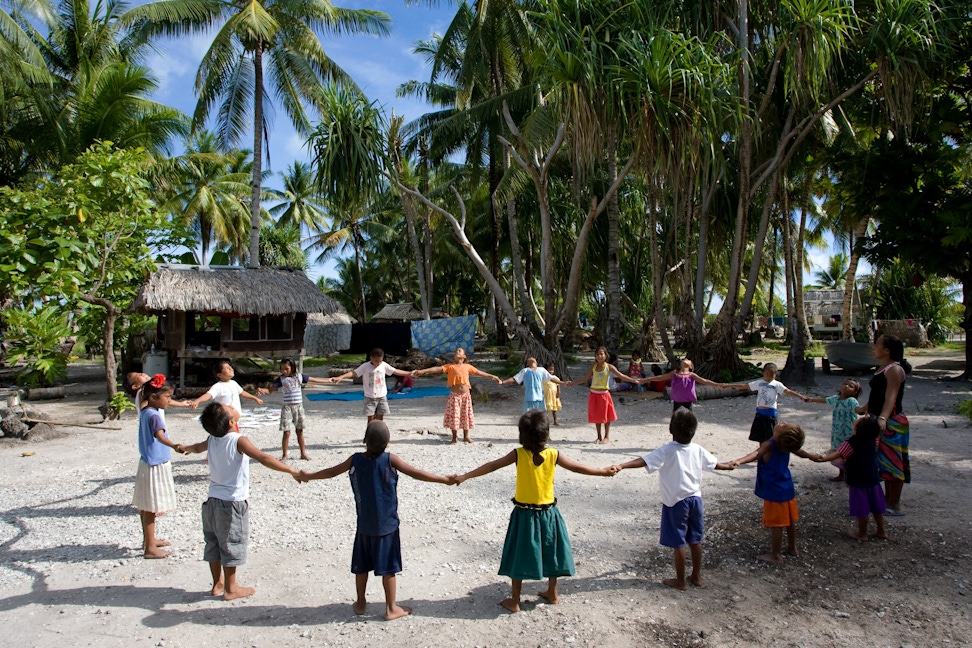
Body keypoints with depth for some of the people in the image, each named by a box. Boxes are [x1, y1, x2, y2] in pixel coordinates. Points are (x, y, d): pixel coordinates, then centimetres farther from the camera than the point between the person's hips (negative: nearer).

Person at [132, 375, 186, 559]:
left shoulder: (144, 412, 5)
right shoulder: (153, 415, -23)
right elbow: (160, 436, -41)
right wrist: (173, 446, -58)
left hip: (148, 462, 10)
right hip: (155, 465, -10)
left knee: (146, 506, 19)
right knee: (151, 507, -2)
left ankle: (149, 539, 33)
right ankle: (150, 548, 5)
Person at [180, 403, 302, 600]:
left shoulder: (212, 440, 0)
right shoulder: (238, 441, -22)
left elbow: (198, 447, 25)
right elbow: (263, 458, -35)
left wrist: (188, 448, 49)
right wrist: (291, 470, -38)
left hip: (213, 501, 7)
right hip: (233, 503, -7)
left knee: (214, 544, 17)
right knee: (232, 545, 5)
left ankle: (218, 584, 31)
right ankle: (230, 589, 16)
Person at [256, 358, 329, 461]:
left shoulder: (299, 376, 2)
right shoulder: (281, 379, -5)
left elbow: (314, 379, 10)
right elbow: (270, 390, -7)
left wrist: (328, 380, 12)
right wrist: (261, 390, -28)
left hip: (299, 406, 2)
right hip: (287, 407, -2)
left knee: (300, 431, 12)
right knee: (286, 432, -3)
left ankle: (303, 453, 22)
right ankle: (284, 455, 8)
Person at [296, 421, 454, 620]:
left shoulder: (355, 460, -7)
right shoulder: (390, 460, -15)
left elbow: (332, 472, 6)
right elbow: (416, 474, -13)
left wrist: (308, 476, 23)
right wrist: (445, 480, -5)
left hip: (364, 524, 3)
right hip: (387, 524, -3)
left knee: (361, 566, 17)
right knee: (388, 568, 7)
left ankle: (360, 603, 29)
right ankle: (391, 608, 15)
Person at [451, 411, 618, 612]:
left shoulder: (519, 454, -15)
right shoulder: (553, 455, -11)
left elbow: (492, 466, -14)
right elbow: (578, 468, -3)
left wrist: (464, 477, -8)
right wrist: (604, 472, 11)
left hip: (524, 514, -2)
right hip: (548, 513, 2)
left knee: (520, 554, 9)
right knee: (549, 551, 20)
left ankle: (515, 600, 17)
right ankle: (552, 593, 33)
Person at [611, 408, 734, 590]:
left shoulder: (666, 451, -17)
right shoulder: (698, 450, -1)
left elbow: (643, 461, -30)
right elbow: (715, 464, 17)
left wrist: (621, 466, -36)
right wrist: (730, 466, 38)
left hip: (675, 501, -5)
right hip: (695, 498, 5)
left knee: (678, 542, 5)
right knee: (695, 540, 17)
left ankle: (680, 581, 16)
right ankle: (696, 576, 30)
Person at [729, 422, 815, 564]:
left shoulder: (769, 445, -26)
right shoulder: (787, 444, -4)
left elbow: (756, 454, -46)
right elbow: (799, 451, 17)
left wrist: (739, 461, -64)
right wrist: (811, 456, 40)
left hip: (774, 492, -7)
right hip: (788, 488, 7)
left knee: (776, 524, 4)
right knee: (790, 520, 21)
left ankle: (776, 555, 14)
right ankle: (792, 548, 37)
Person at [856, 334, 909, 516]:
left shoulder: (894, 370, -18)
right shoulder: (882, 368, 12)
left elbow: (891, 396, -32)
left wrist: (883, 418, -46)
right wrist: (864, 408, 40)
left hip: (891, 422, -10)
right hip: (878, 421, 10)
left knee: (893, 461, -4)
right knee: (885, 461, 16)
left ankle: (895, 505, 3)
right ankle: (887, 498, 27)